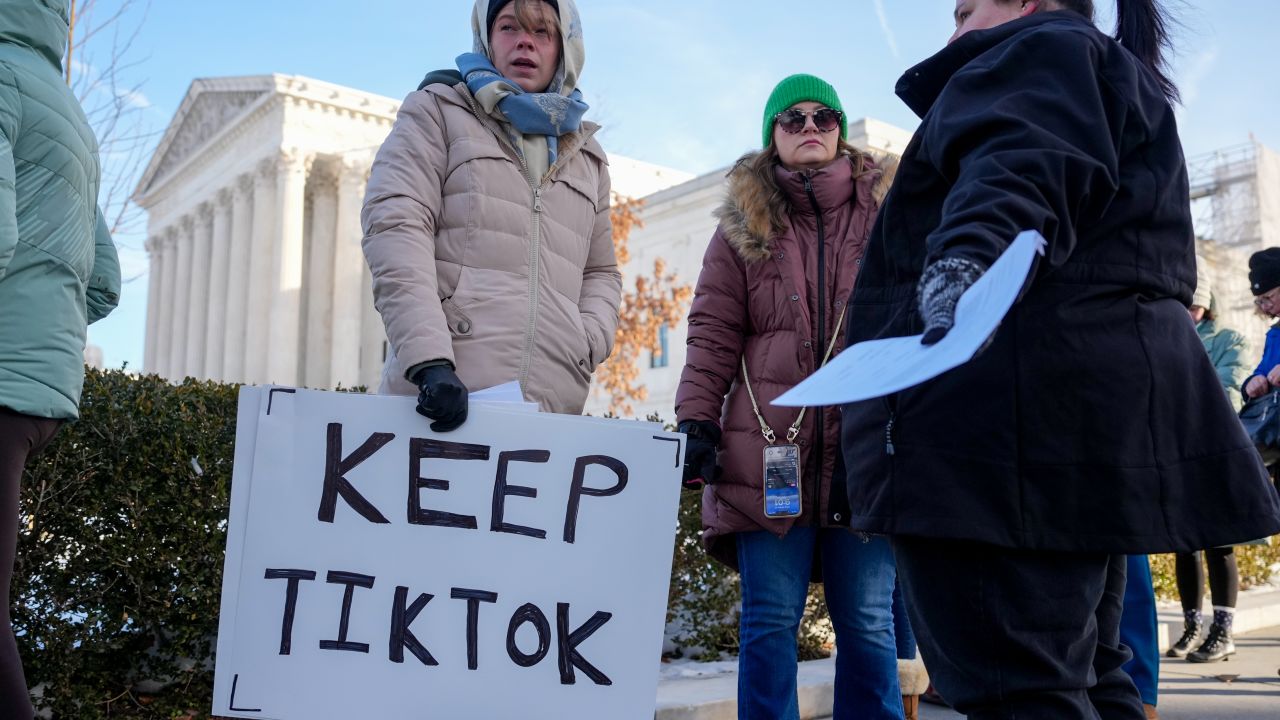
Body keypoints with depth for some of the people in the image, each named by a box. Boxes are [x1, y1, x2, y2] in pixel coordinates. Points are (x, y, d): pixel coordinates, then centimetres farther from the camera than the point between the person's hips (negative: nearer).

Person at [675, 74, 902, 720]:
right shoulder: (743, 227, 12)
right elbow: (713, 334, 5)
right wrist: (697, 420, -5)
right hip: (770, 448, 0)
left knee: (867, 622, 5)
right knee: (771, 619, 3)